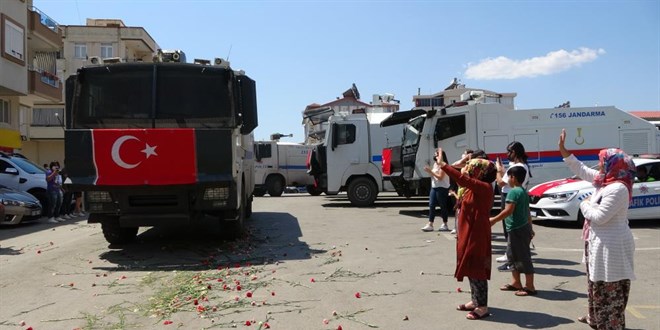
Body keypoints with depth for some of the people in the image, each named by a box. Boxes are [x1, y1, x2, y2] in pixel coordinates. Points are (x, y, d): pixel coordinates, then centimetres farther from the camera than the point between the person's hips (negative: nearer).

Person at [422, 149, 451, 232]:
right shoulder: (435, 164, 16)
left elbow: (440, 177, -17)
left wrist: (431, 171, -17)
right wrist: (429, 171, 1)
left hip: (442, 188, -8)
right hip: (434, 187, 8)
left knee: (443, 206, -1)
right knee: (431, 205, 2)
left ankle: (445, 225, 9)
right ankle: (430, 225, 1)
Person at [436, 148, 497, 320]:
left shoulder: (484, 187, -20)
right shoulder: (475, 188, 10)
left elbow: (463, 179, -33)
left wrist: (443, 165, -29)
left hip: (477, 235, -10)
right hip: (468, 234, 10)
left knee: (477, 270, -4)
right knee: (470, 268, 17)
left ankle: (483, 307, 4)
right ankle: (475, 301, 29)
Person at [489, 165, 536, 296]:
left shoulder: (514, 192, -17)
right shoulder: (524, 191, 13)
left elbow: (508, 211, -23)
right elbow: (527, 211, 18)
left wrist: (494, 220, -15)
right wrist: (530, 227, 24)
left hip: (517, 230, -10)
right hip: (523, 227, 10)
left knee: (523, 258, -3)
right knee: (513, 256, 18)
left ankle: (529, 287, 3)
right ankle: (515, 283, 25)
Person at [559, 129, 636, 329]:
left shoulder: (617, 189, -23)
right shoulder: (605, 181, 6)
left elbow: (599, 217, -26)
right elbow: (581, 170, 17)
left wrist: (585, 205, -7)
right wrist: (563, 150, 14)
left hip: (610, 246, -11)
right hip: (601, 244, 11)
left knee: (609, 289, -2)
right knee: (597, 285, 23)